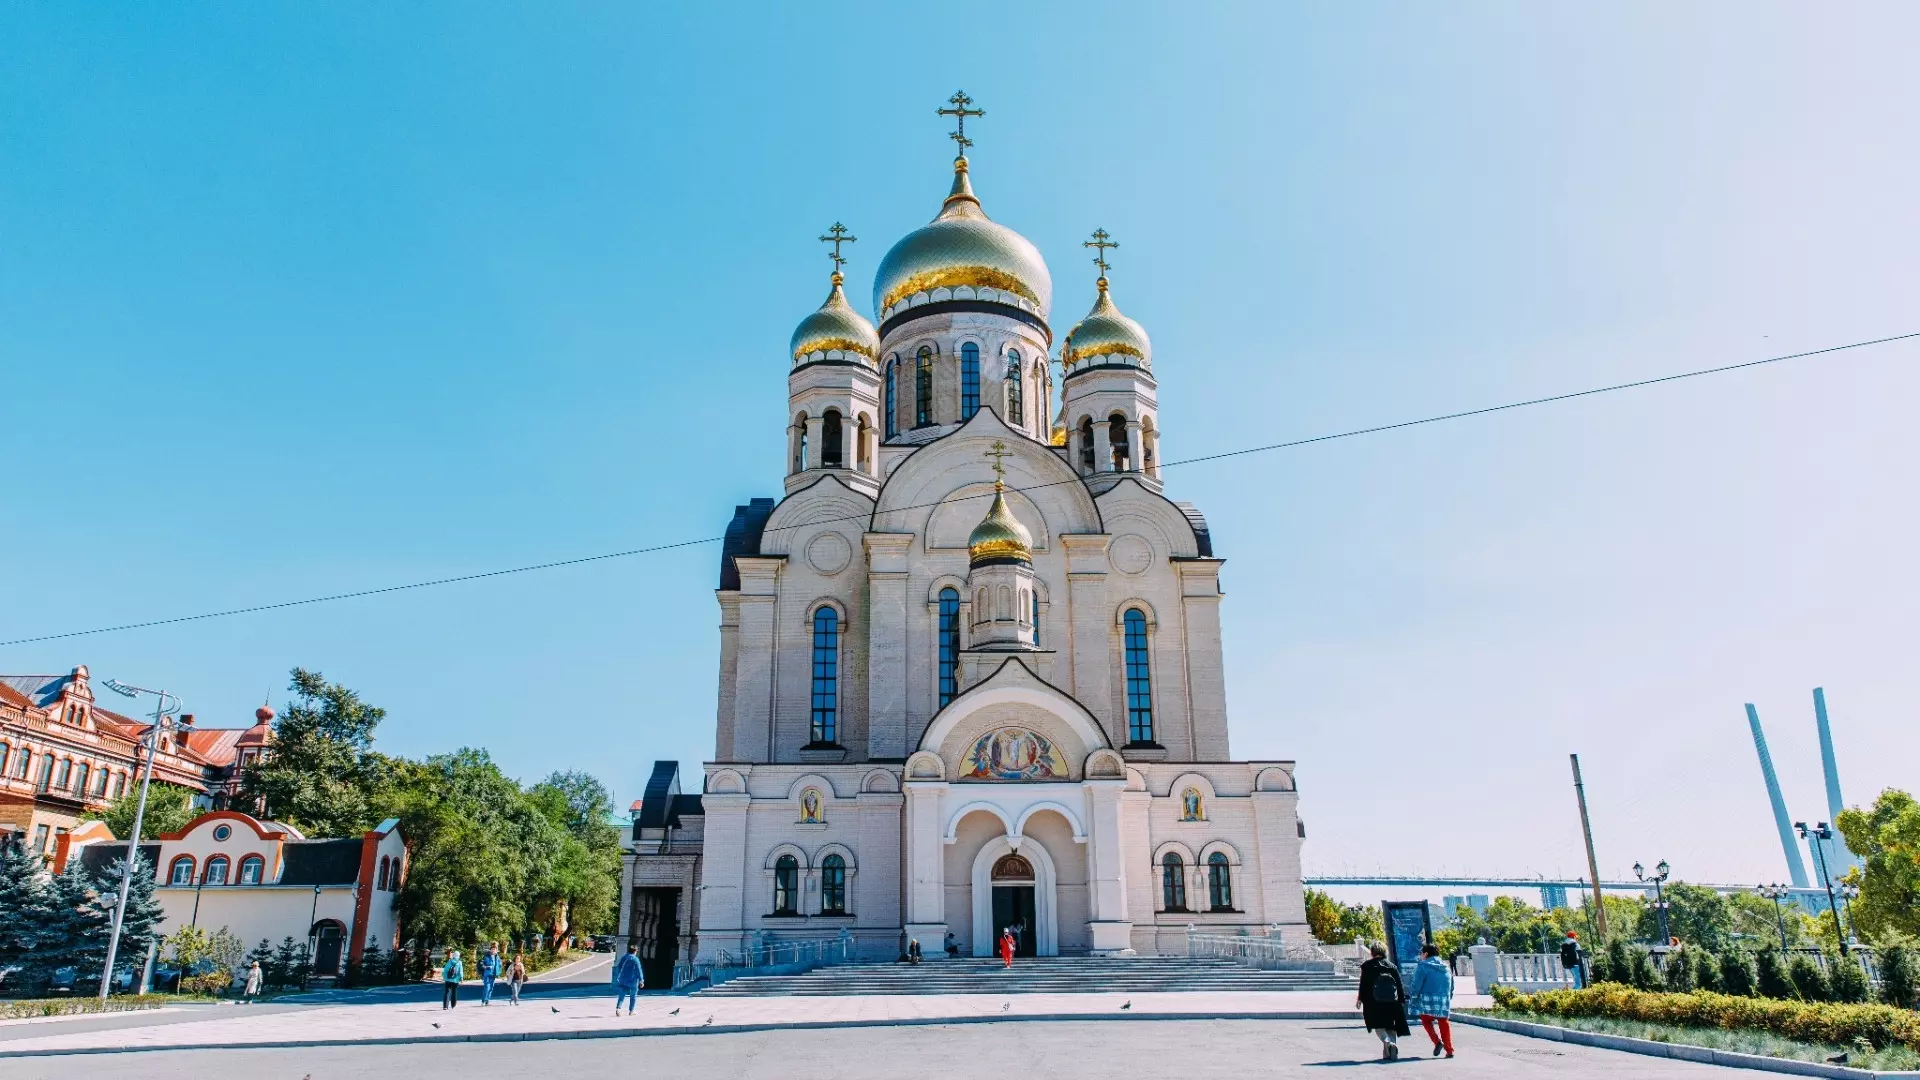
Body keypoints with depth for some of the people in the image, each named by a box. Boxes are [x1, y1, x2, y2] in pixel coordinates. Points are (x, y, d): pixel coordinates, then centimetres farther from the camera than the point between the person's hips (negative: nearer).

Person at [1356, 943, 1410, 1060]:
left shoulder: (1367, 966, 0)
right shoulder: (1392, 967, 7)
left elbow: (1363, 985, -1)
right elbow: (1400, 986, 7)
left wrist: (1360, 999, 5)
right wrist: (1402, 1001, 13)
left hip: (1374, 1003, -3)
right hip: (1392, 1003, 3)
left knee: (1378, 1026, 1)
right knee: (1391, 1028, 12)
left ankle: (1387, 1042, -25)